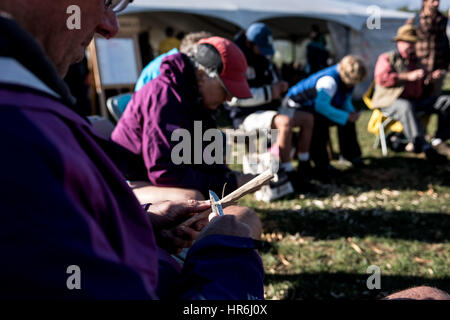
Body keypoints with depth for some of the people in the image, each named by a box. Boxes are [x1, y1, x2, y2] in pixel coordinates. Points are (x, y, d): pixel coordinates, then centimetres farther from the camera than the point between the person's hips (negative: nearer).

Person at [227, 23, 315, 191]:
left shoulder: (263, 59, 14)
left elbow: (272, 79, 30)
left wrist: (279, 86, 3)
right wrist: (268, 92, -24)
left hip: (267, 110, 10)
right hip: (246, 116, -10)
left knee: (308, 118, 3)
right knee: (285, 122, -35)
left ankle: (303, 169, 3)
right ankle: (288, 174, -29)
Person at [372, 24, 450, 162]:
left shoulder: (415, 61, 24)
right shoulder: (387, 58, 2)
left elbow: (421, 84, 34)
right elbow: (382, 79, -17)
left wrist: (431, 77, 9)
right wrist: (408, 76, -21)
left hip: (416, 101, 7)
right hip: (391, 102, -7)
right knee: (406, 107, -42)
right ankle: (425, 148, -49)